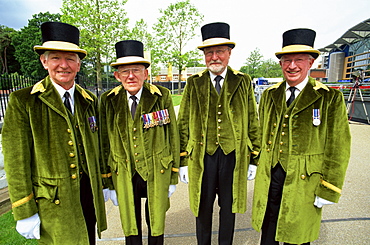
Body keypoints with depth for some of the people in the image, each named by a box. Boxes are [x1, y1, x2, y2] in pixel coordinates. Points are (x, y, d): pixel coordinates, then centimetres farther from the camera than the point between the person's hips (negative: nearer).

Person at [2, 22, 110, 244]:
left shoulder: (90, 101, 5)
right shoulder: (22, 101, -8)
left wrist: (105, 183, 14)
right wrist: (25, 213, -9)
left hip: (89, 194, 4)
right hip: (52, 203, -4)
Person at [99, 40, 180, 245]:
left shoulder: (162, 96, -8)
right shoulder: (108, 101, -3)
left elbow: (173, 137, -3)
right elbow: (105, 143, 3)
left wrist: (173, 177, -1)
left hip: (157, 173, -1)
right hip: (124, 175, 2)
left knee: (156, 225, 19)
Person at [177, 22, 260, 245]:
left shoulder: (243, 82, 2)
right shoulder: (194, 83, 1)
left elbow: (253, 123, 5)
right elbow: (183, 124, 2)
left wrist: (254, 159, 4)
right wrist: (183, 162, 0)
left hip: (234, 156, 1)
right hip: (202, 157, 0)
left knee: (229, 208, 18)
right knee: (203, 208, 17)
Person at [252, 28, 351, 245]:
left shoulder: (330, 98, -7)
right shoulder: (269, 95, 5)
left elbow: (338, 149, -7)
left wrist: (328, 191, -7)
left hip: (303, 182, -3)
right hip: (269, 179, 3)